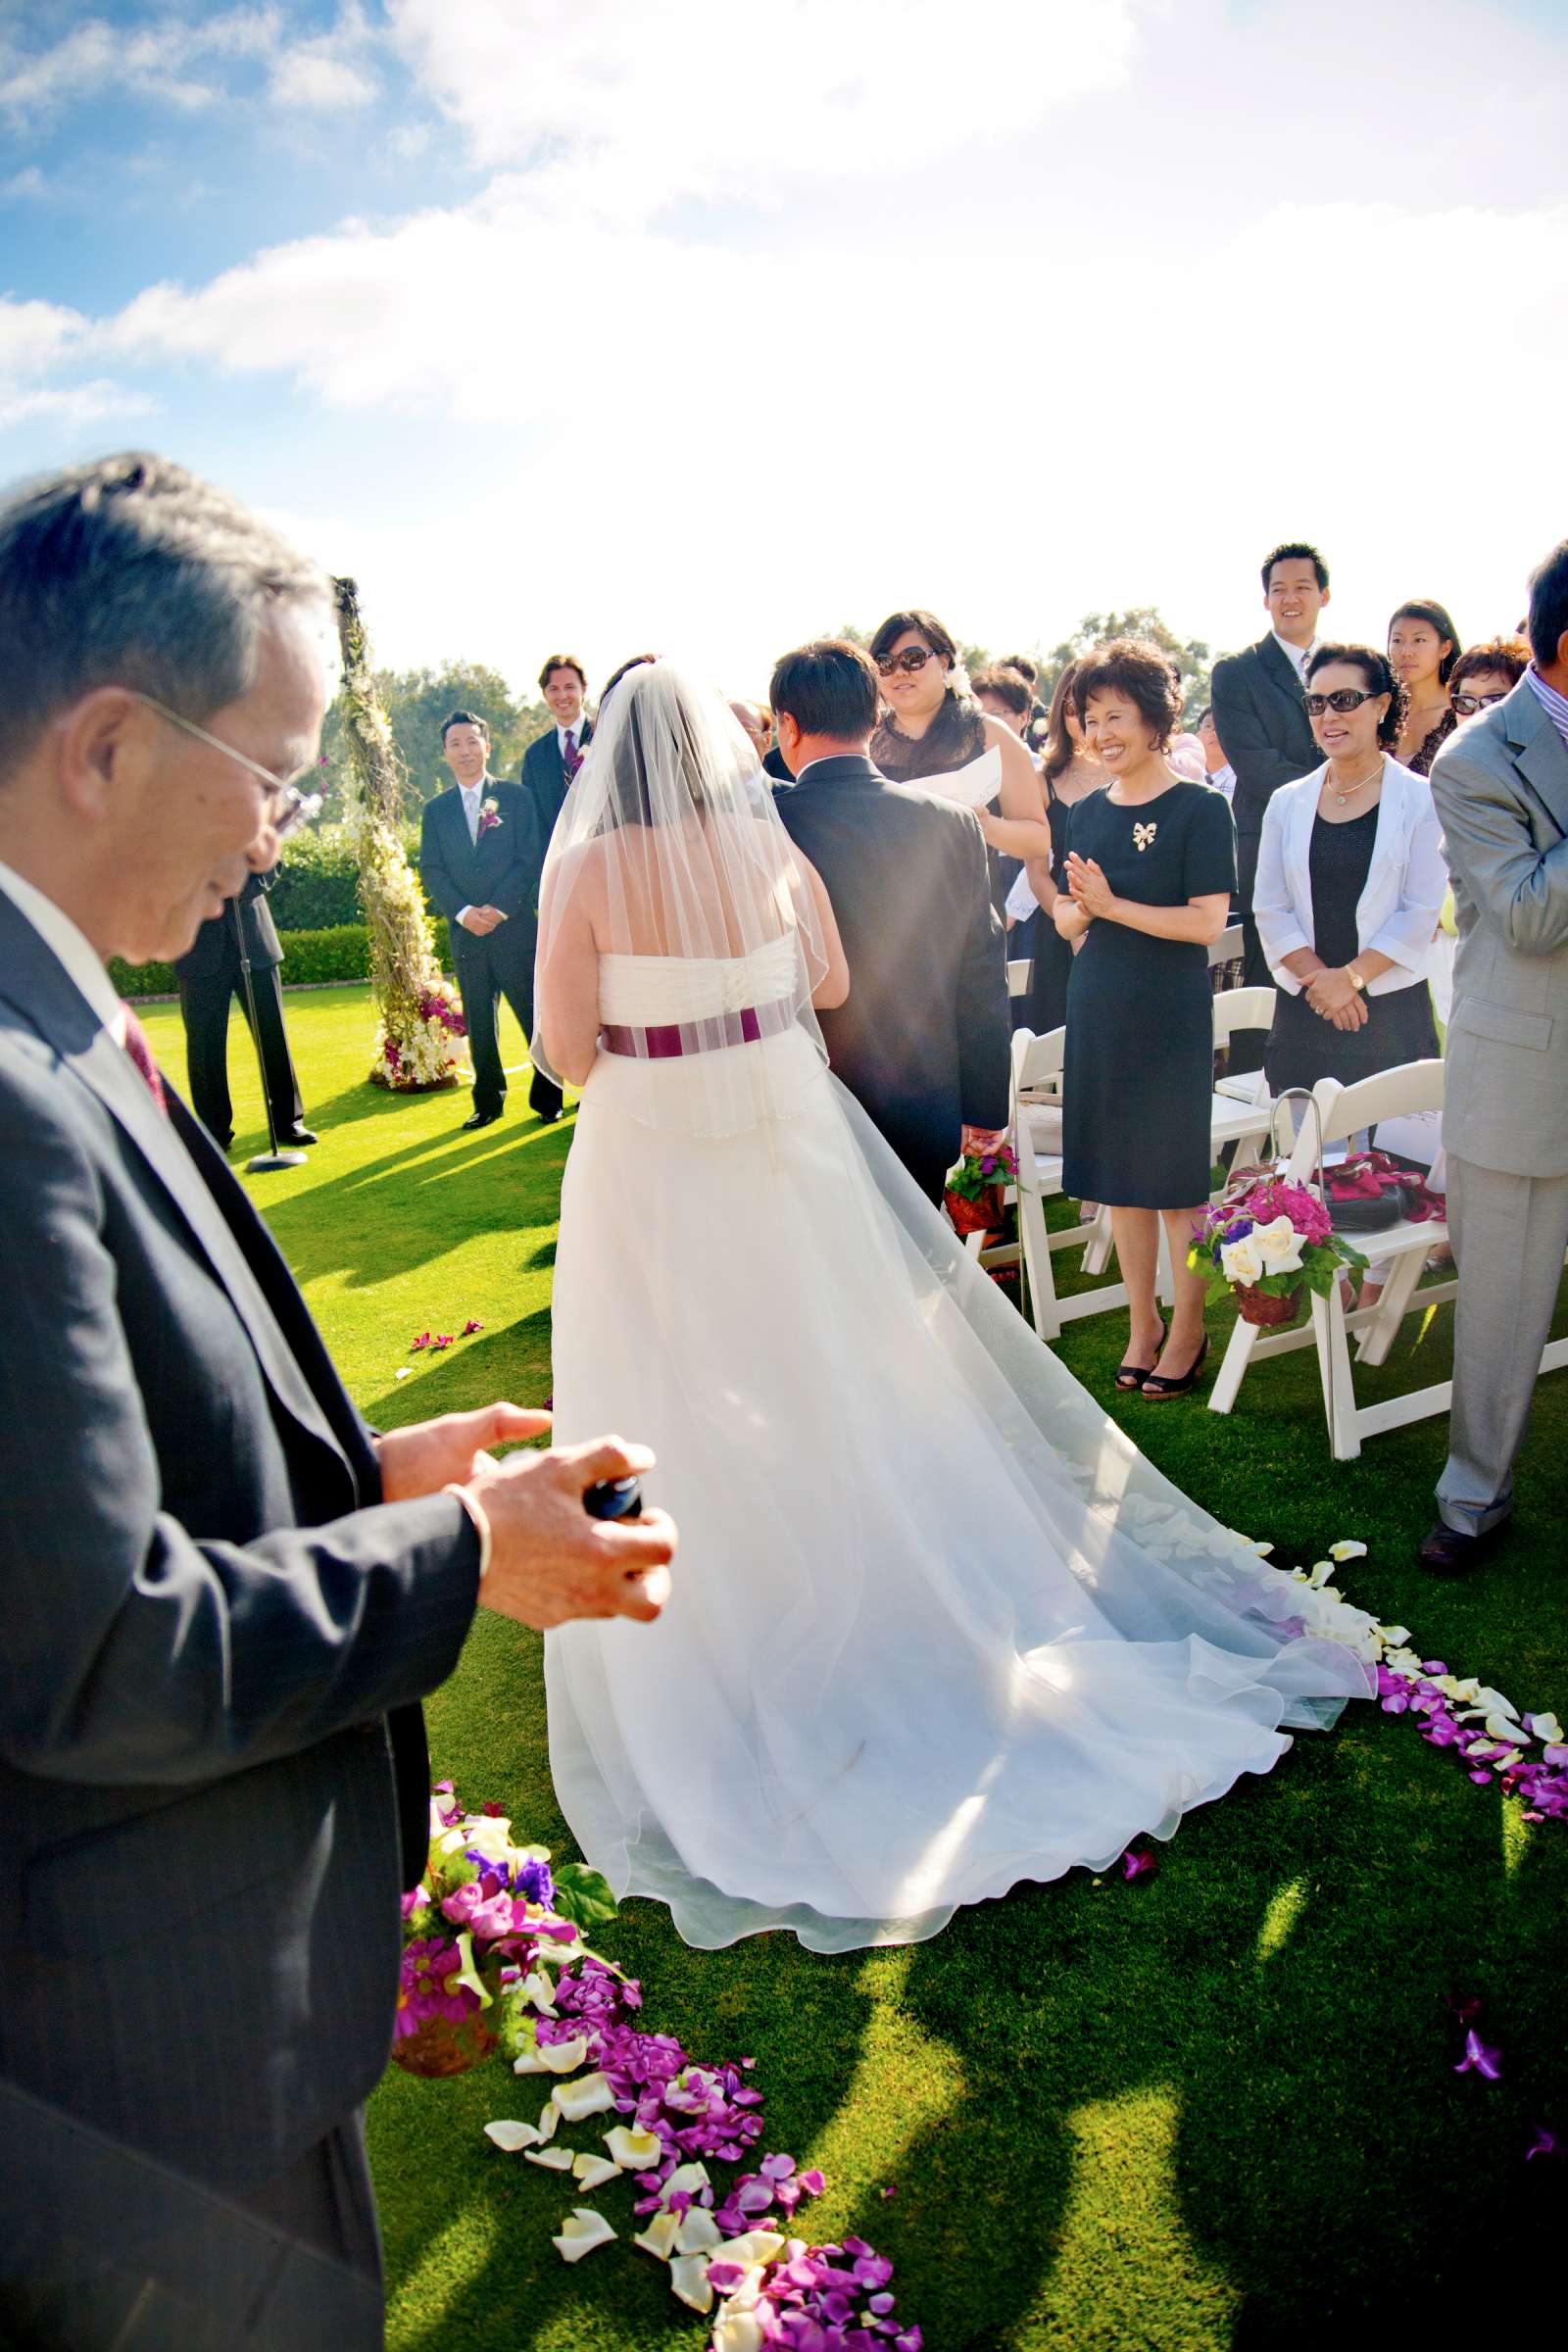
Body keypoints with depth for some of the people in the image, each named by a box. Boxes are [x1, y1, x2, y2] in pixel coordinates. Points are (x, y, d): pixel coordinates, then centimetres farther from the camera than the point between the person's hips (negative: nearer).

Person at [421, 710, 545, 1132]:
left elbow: (531, 859, -3)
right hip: (465, 932, 3)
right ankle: (488, 1101, 16)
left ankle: (548, 1097, 9)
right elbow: (430, 870, 6)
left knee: (535, 1014, -1)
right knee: (478, 1022, 7)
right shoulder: (436, 809, 11)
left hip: (515, 926, -3)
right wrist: (463, 911, -10)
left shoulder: (516, 796, 4)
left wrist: (500, 907, -13)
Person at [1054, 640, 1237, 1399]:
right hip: (1099, 1008, 6)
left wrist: (1113, 905, -16)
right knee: (1120, 1175, 11)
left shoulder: (1200, 808, -8)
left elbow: (1208, 921, -14)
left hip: (1172, 1014, -5)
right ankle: (1141, 1323, 24)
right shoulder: (1086, 815, 9)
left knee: (1175, 1176, 2)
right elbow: (1068, 921, 11)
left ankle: (1187, 1330, 16)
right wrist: (1079, 908, -11)